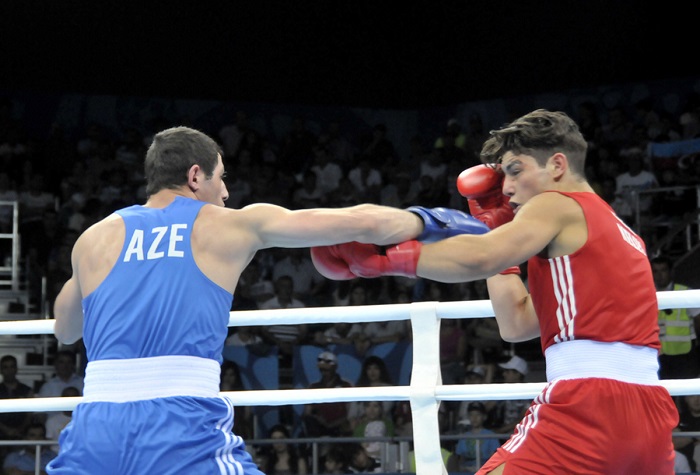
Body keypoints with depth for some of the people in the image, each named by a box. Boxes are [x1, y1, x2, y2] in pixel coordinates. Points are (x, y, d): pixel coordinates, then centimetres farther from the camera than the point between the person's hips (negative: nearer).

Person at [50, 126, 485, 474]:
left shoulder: (94, 239, 18)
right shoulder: (234, 224, 13)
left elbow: (65, 331, 37)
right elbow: (360, 223, 19)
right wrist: (429, 222, 36)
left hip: (97, 427, 3)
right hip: (184, 427, -2)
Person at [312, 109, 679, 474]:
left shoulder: (560, 205, 5)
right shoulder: (619, 234, 29)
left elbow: (479, 259, -13)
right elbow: (517, 324, 26)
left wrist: (384, 259, -9)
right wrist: (495, 227, 30)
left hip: (589, 403, -9)